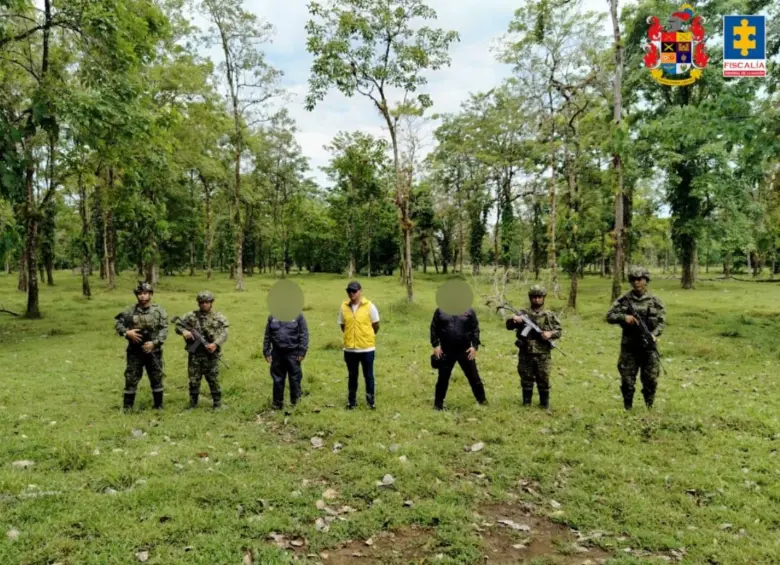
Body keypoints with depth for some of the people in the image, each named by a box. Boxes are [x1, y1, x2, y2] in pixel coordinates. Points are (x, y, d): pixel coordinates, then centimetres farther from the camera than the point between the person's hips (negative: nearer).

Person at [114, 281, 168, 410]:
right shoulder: (129, 311, 1)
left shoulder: (159, 310, -4)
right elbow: (119, 324, 6)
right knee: (131, 379, 4)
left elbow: (164, 329, -8)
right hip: (135, 351, 1)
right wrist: (126, 332, -14)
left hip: (153, 351, -1)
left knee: (156, 379, 9)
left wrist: (154, 342, -19)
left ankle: (159, 405, 21)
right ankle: (127, 407, 16)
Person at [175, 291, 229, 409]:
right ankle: (192, 405, 21)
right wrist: (184, 331, -14)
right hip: (194, 354, 2)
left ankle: (217, 404, 15)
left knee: (213, 380, 4)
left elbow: (224, 334, -7)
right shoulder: (191, 316, 6)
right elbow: (178, 326, 9)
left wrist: (216, 344, -24)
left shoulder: (218, 318, 2)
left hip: (211, 355, -2)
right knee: (194, 381, 8)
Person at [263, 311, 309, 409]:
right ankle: (277, 404, 22)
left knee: (295, 378, 4)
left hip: (293, 353, -2)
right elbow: (267, 335, 8)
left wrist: (302, 351, -10)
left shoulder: (298, 315, -3)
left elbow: (304, 334, -5)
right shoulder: (272, 316, 5)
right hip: (277, 353, 3)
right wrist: (266, 352, 5)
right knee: (278, 379, 10)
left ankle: (295, 403, 17)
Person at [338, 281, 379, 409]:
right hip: (350, 348, 2)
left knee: (368, 375, 8)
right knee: (352, 376, 13)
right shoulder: (344, 306, -1)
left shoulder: (369, 306, -9)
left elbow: (376, 326, 2)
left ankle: (371, 400, 21)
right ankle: (351, 401, 25)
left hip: (367, 348, -2)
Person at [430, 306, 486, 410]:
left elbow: (475, 329, 0)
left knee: (473, 377, 10)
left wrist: (475, 346, -8)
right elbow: (434, 329, 3)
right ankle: (438, 403, 21)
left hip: (465, 351, 0)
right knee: (443, 379, 8)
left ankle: (482, 400, 25)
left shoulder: (469, 311, 1)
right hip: (446, 352, 0)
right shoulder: (440, 311, 1)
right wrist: (435, 345, -6)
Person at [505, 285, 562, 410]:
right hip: (526, 354, 1)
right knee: (526, 380, 10)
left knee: (543, 380, 8)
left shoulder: (550, 315, 3)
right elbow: (509, 326, 2)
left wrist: (550, 333, -17)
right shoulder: (524, 314, 4)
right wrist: (513, 320, -20)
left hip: (543, 355, 0)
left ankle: (545, 404, 22)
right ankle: (526, 403, 22)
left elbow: (558, 331, 5)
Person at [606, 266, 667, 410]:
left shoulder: (654, 300, 2)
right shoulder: (624, 299, 2)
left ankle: (649, 408, 21)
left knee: (651, 379, 5)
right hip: (629, 346, 0)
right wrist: (624, 317, -17)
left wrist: (655, 334, -16)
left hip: (649, 346, 0)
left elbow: (662, 320, 0)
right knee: (627, 380, 4)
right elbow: (610, 316, 1)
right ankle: (627, 409, 17)